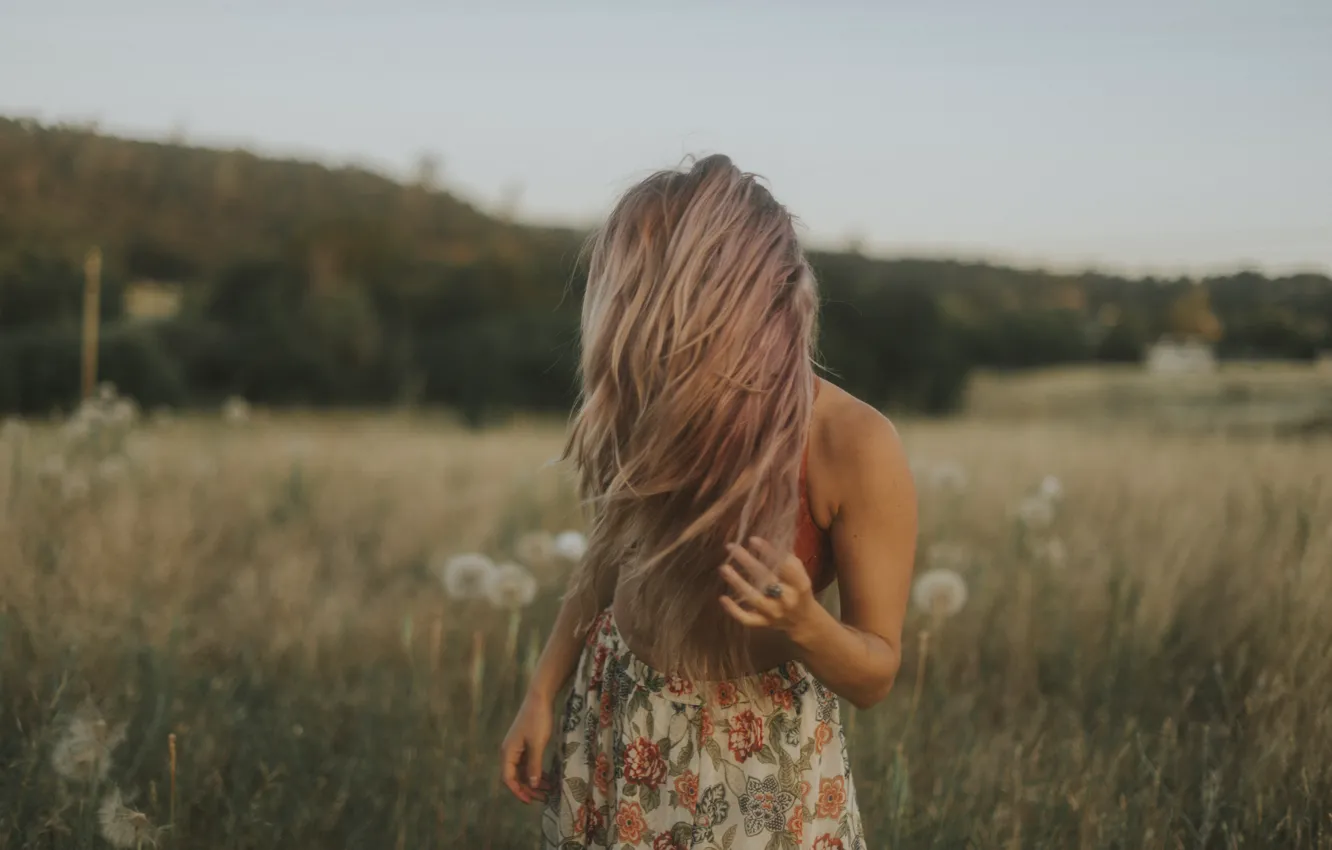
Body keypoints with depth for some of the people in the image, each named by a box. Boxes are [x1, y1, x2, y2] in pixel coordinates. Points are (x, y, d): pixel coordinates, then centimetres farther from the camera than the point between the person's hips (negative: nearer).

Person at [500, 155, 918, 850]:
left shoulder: (856, 446, -23)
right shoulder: (653, 407, -12)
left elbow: (875, 675, -15)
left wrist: (802, 623, -33)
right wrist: (542, 694, 2)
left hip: (759, 751, -3)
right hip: (614, 721, 4)